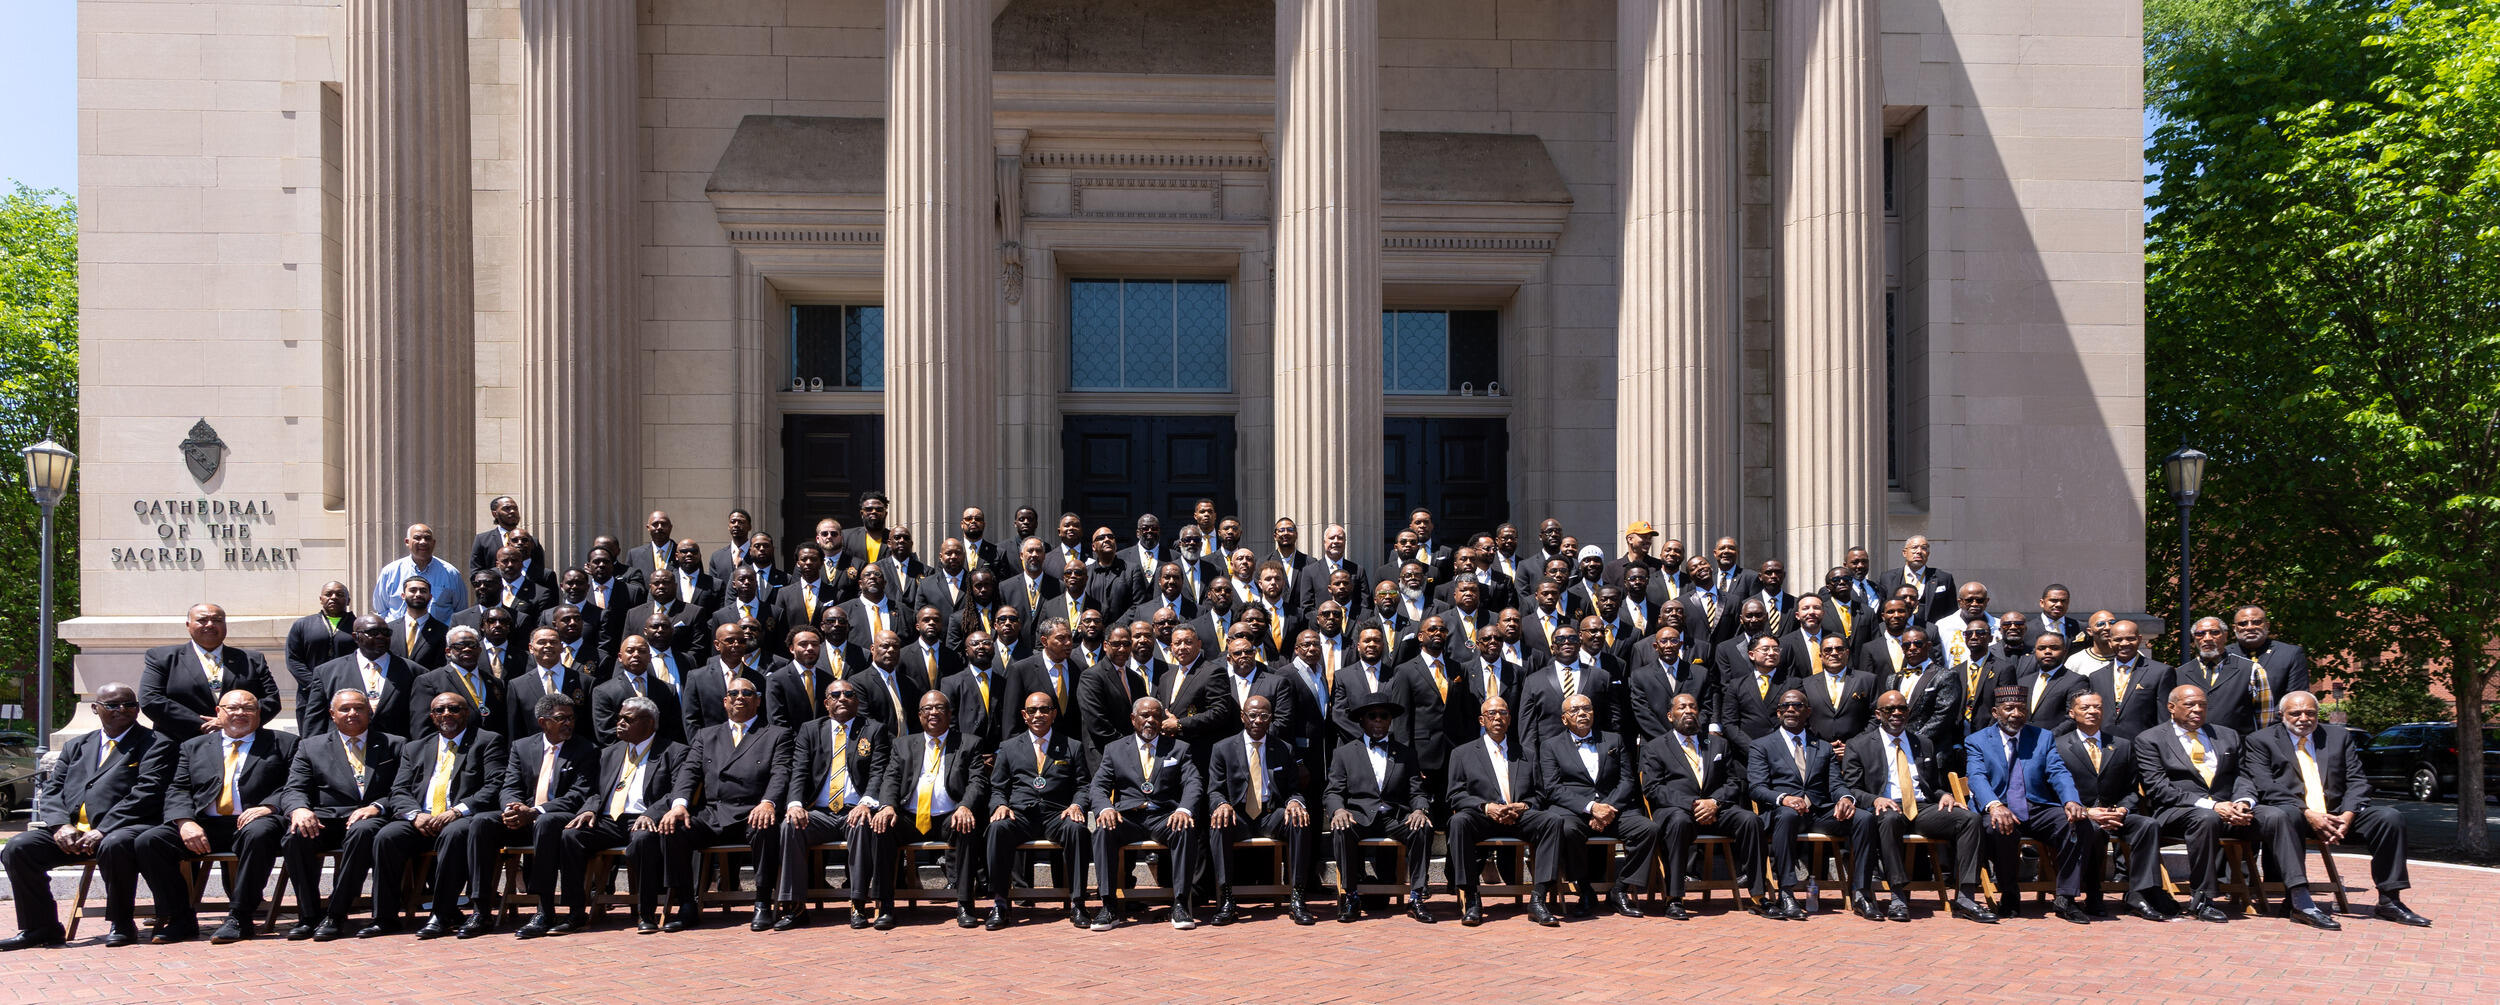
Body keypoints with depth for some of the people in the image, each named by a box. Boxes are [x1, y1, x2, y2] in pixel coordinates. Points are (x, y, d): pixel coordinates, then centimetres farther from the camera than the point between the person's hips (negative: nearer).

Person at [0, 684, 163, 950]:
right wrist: (60, 825, -7)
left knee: (115, 845, -38)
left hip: (119, 829, -5)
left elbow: (146, 793, -7)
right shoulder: (75, 746, 24)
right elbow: (51, 790, 15)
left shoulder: (154, 744, 6)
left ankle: (121, 924, -18)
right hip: (71, 830, 5)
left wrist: (102, 831, -17)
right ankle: (41, 928, -4)